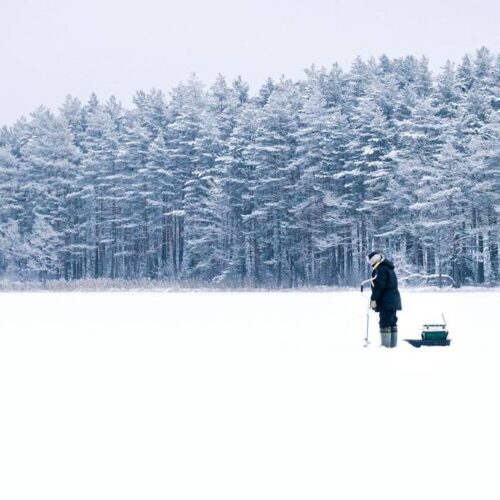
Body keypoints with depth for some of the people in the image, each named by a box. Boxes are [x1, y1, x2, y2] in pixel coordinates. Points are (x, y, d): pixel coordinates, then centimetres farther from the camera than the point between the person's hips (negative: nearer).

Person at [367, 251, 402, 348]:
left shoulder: (380, 269, -14)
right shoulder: (388, 268, 19)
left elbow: (379, 286, -21)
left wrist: (374, 299, -17)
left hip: (386, 302, -10)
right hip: (393, 301, 10)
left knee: (385, 323, -10)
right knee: (392, 322, 13)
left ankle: (386, 344, -12)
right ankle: (393, 344, 17)